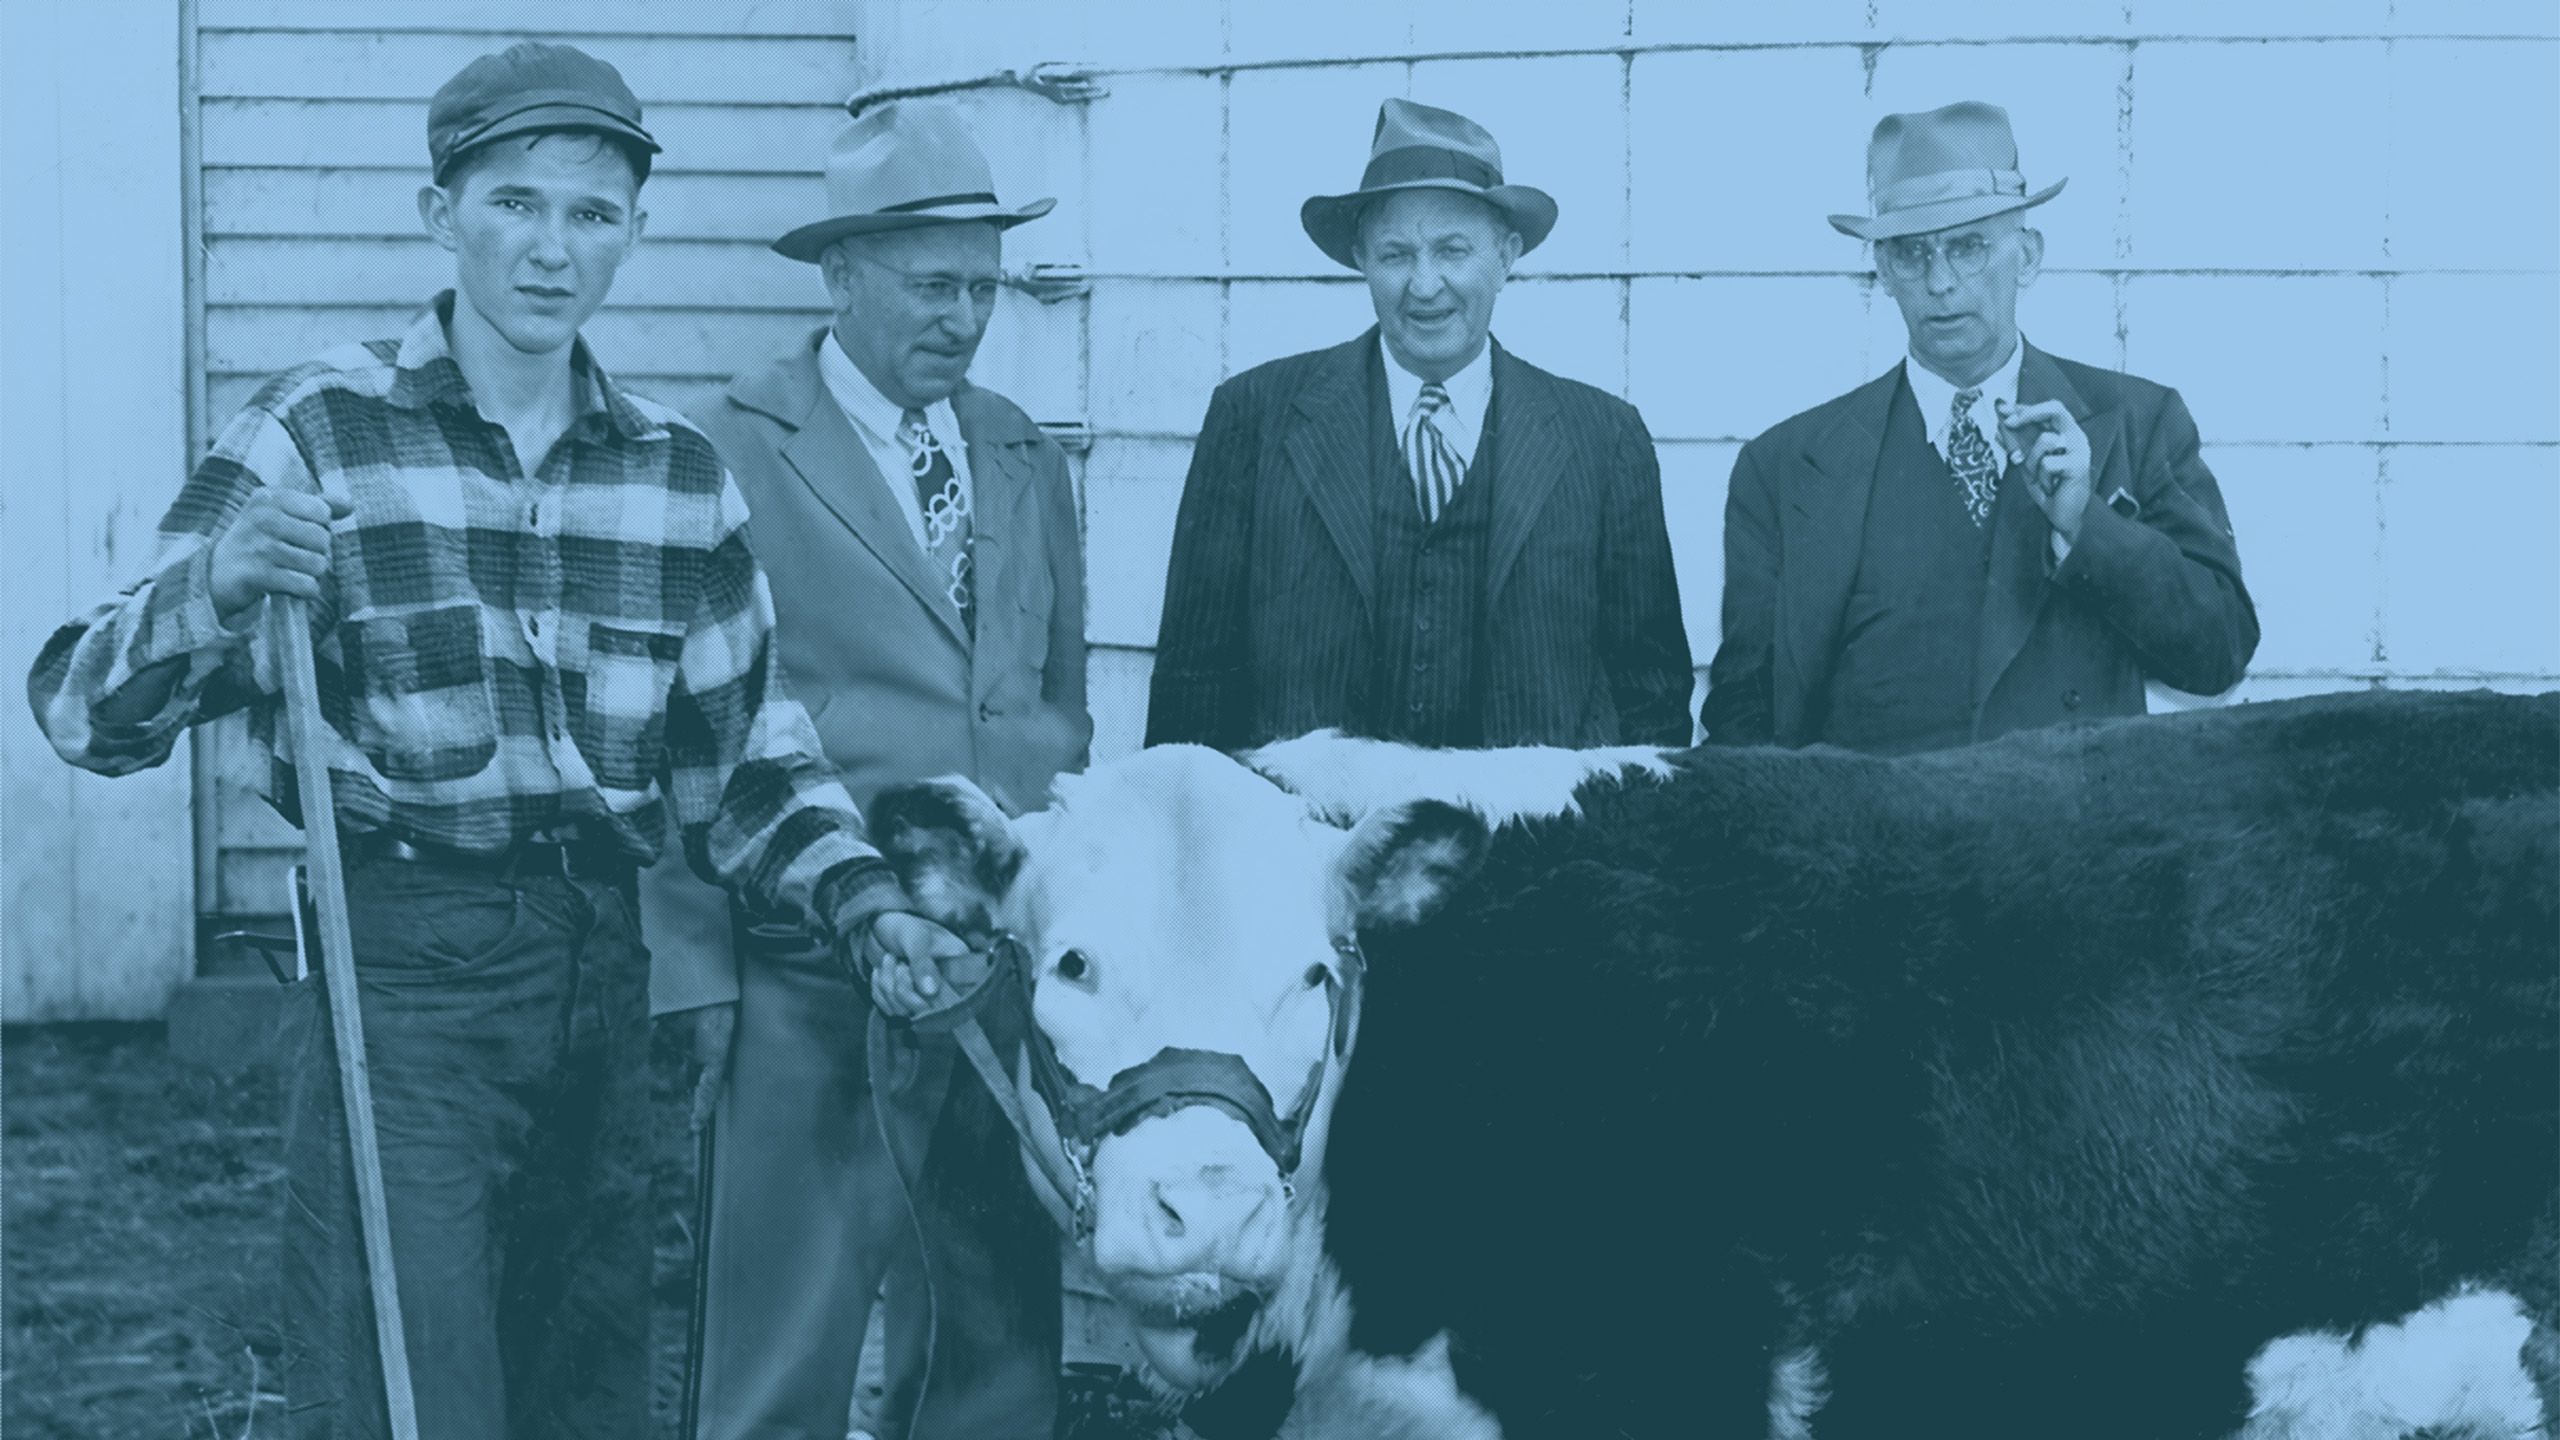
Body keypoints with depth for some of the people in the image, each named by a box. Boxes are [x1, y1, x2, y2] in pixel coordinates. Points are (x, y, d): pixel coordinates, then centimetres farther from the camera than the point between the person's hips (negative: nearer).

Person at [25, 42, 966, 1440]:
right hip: (396, 971, -5)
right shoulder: (320, 430, -6)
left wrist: (870, 904, -2)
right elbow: (86, 711, -9)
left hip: (598, 972, 5)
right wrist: (211, 589, -29)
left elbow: (742, 756, 13)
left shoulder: (678, 471, 8)